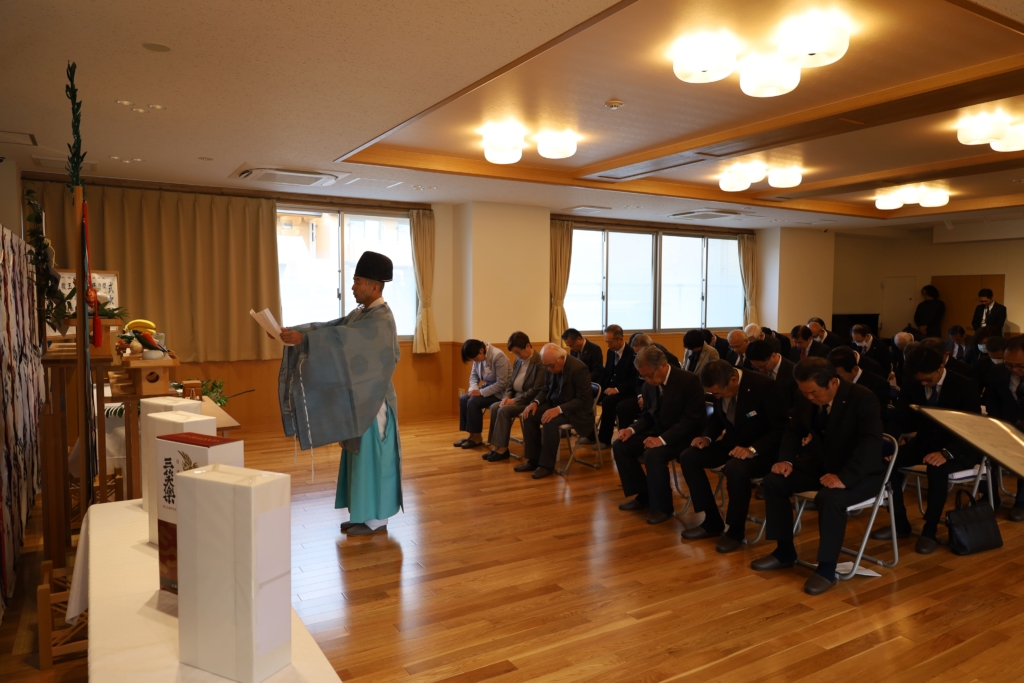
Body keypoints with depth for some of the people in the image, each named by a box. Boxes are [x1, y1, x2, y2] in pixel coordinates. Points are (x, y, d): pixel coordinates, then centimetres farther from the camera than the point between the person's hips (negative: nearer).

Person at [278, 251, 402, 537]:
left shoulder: (382, 318, -17)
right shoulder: (360, 314, 13)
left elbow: (343, 337, -30)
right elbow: (329, 327, 6)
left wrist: (302, 338, -37)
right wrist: (292, 331, -6)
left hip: (373, 400, -9)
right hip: (358, 398, 9)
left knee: (373, 456, -1)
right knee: (360, 455, 13)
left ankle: (377, 518, 9)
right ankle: (365, 513, 23)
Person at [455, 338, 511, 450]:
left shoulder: (498, 356, -25)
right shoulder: (479, 357, -1)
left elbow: (502, 383, -26)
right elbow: (474, 376, 8)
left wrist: (481, 392, -27)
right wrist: (473, 389, -14)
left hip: (500, 392, -8)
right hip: (487, 387, 8)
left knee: (473, 402, -23)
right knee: (463, 399, -10)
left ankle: (477, 437, -7)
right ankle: (471, 435, -3)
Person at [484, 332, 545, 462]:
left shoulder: (540, 363, -16)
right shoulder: (518, 361, 9)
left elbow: (537, 390, -21)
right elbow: (511, 383, 16)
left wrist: (515, 400, -20)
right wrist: (507, 396, -5)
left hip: (530, 401, -8)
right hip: (515, 397, 8)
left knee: (504, 410, -26)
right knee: (494, 407, -15)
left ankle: (502, 448, -17)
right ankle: (496, 445, -12)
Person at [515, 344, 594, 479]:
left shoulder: (579, 368, -24)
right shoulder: (551, 366, -2)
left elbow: (583, 399, -25)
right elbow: (546, 389, 11)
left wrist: (559, 409, -34)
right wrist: (535, 402, -11)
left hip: (576, 410, -7)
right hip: (554, 404, 8)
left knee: (550, 422, -32)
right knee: (529, 415, -14)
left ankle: (547, 464, -15)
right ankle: (534, 460, -3)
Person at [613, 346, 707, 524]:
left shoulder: (689, 381, -21)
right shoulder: (650, 384, -1)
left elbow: (691, 420, -24)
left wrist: (662, 439, -32)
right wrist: (632, 429, -10)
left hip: (684, 435, -7)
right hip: (658, 431, 8)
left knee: (653, 455, -32)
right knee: (620, 446, -7)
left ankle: (662, 506, -10)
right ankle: (643, 495, 7)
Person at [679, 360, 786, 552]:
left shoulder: (764, 386, -25)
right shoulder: (721, 388, -6)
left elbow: (781, 428, -20)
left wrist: (753, 449, -33)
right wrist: (707, 437, -8)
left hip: (761, 449, -7)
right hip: (733, 442, 7)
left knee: (736, 469, -37)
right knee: (688, 457, -10)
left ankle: (735, 530, -11)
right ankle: (712, 522, 2)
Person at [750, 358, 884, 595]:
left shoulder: (863, 399, -22)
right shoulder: (806, 398, -3)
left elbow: (871, 444, -32)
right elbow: (794, 430, 11)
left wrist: (844, 477, -43)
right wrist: (786, 459, -8)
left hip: (860, 473, -7)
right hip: (820, 463, 7)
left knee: (830, 498, -36)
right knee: (773, 482, -9)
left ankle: (826, 569, -17)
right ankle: (784, 552, 6)